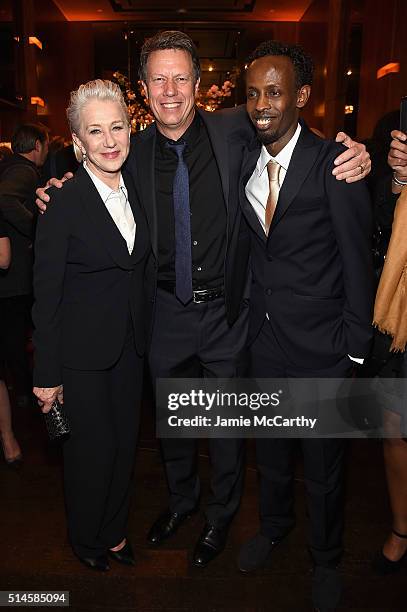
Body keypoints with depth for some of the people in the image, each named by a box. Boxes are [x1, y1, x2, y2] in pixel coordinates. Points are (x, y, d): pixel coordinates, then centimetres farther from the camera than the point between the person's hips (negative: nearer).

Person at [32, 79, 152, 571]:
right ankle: (85, 537, 39)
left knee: (126, 441, 17)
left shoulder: (137, 190, 3)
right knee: (92, 447, 9)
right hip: (82, 347, -5)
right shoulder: (62, 204, -16)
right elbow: (46, 295, -14)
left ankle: (114, 530, 42)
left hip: (131, 342, 6)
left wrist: (145, 334, 9)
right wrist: (47, 374, -12)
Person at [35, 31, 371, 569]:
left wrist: (351, 155, -17)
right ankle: (181, 499, 50)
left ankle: (221, 515, 44)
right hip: (167, 313, 3)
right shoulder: (135, 153, -2)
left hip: (226, 309, -2)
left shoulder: (235, 130, -9)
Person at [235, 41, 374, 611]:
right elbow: (251, 248, 7)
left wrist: (354, 344, -10)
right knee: (270, 446, 24)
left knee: (322, 462, 14)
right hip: (264, 334, 5)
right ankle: (274, 525, 52)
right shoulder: (243, 160, 2)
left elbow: (357, 259, -12)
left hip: (320, 341, -4)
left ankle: (326, 559, 42)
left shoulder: (334, 162, -14)